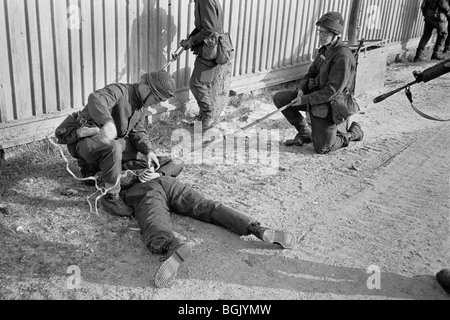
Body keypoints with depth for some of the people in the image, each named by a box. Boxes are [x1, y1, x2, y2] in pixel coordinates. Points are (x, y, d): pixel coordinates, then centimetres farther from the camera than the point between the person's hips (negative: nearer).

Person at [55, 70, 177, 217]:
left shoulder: (142, 106, 7)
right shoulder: (119, 91, -22)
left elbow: (138, 131, 8)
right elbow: (96, 99, -41)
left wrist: (148, 150, -10)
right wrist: (108, 123, -59)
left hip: (110, 142, 9)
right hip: (85, 138, -9)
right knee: (113, 147, -37)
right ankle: (111, 196, -24)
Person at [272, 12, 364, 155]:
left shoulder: (343, 57, -23)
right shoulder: (325, 50, 6)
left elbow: (333, 91, -26)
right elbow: (312, 72, 15)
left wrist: (305, 99, -22)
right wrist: (302, 89, -6)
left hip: (328, 105, -8)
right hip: (314, 95, 8)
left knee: (322, 148, -5)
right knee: (279, 98, -2)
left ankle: (352, 132, 23)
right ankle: (305, 133, 10)